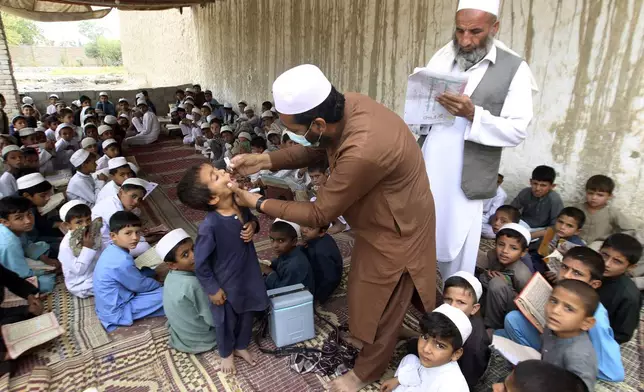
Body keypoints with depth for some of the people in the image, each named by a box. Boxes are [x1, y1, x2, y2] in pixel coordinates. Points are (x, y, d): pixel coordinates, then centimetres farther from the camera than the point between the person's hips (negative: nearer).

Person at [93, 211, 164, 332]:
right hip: (116, 313, -9)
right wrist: (160, 285, 1)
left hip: (109, 306, 9)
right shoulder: (122, 261, -31)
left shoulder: (112, 251, -3)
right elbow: (140, 285, -16)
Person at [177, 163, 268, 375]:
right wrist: (213, 289, -12)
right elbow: (200, 264, -22)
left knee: (246, 315, 27)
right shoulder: (210, 226, -35)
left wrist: (253, 225, -15)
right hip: (226, 285, -5)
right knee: (226, 322, 23)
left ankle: (241, 346, 57)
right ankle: (227, 354, 53)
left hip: (248, 276, 5)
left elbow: (251, 219, 7)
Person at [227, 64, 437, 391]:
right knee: (368, 289, 28)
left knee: (380, 302, 14)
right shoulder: (344, 106, -16)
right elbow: (315, 150, 3)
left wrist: (257, 203, -18)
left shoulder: (362, 152, -42)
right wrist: (263, 160, -10)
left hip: (395, 229, -8)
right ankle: (366, 336, 56)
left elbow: (319, 214, -28)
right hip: (382, 216, 8)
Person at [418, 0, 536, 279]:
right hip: (425, 171, 4)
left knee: (456, 249, 7)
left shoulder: (514, 69, -4)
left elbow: (517, 130, -8)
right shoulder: (442, 57, 7)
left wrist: (474, 114, -22)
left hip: (465, 180, -3)